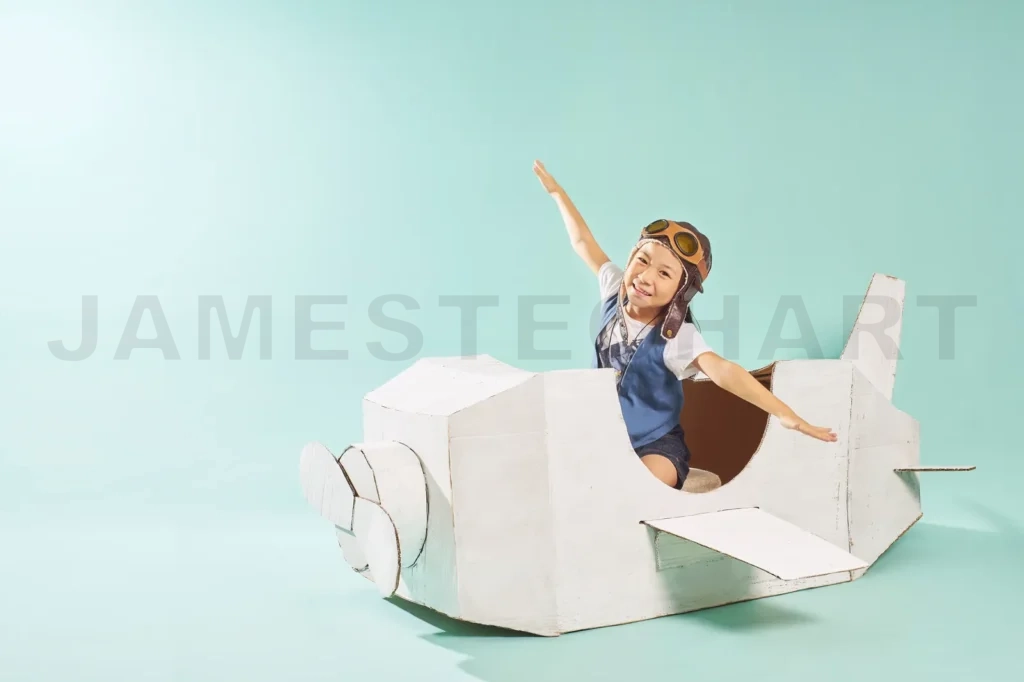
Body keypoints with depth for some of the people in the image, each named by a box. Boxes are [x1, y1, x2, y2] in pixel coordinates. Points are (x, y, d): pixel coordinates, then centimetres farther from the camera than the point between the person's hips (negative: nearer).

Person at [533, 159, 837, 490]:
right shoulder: (616, 291, -5)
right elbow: (583, 242, 9)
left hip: (656, 446, -6)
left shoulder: (677, 335, -22)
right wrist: (556, 190, 20)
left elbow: (722, 371, -39)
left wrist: (784, 414, -52)